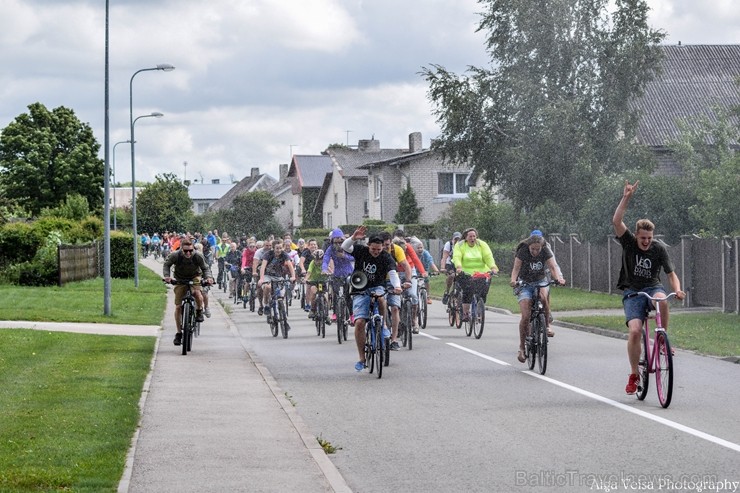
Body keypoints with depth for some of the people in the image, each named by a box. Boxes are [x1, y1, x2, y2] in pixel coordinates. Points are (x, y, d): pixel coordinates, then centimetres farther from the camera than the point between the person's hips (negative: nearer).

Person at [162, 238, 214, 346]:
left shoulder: (198, 256, -25)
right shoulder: (175, 256, -25)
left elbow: (205, 268, -9)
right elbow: (167, 264, -6)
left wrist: (208, 277, -28)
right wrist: (167, 276, -22)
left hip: (194, 277, -1)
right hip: (180, 279, 1)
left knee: (197, 293, -34)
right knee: (178, 306, -3)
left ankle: (199, 311, -1)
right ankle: (179, 333, 10)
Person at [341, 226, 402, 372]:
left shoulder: (386, 257, -8)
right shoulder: (361, 251, -4)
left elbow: (392, 273, -22)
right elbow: (345, 247, -18)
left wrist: (397, 286, -42)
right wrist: (353, 238, -38)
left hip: (377, 288, -1)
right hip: (360, 291, 1)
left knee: (379, 297, -39)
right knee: (359, 323, -15)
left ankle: (383, 325, -13)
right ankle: (362, 359, -5)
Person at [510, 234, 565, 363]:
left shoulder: (545, 252, -13)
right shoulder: (523, 252, -18)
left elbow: (553, 267, -21)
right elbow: (516, 268, -24)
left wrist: (559, 278, -41)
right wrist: (513, 280, -44)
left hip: (541, 281, 1)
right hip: (524, 283, -1)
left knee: (543, 297, -36)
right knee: (526, 316, -15)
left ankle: (547, 325, -15)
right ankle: (522, 347, -2)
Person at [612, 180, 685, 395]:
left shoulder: (659, 249, -5)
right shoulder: (629, 242, -7)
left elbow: (671, 274, -3)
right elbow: (616, 221, -22)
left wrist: (678, 290, -24)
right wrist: (626, 198, -30)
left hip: (653, 286, 0)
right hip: (632, 291, 0)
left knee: (662, 301, -39)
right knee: (635, 331, -21)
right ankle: (634, 375, -6)